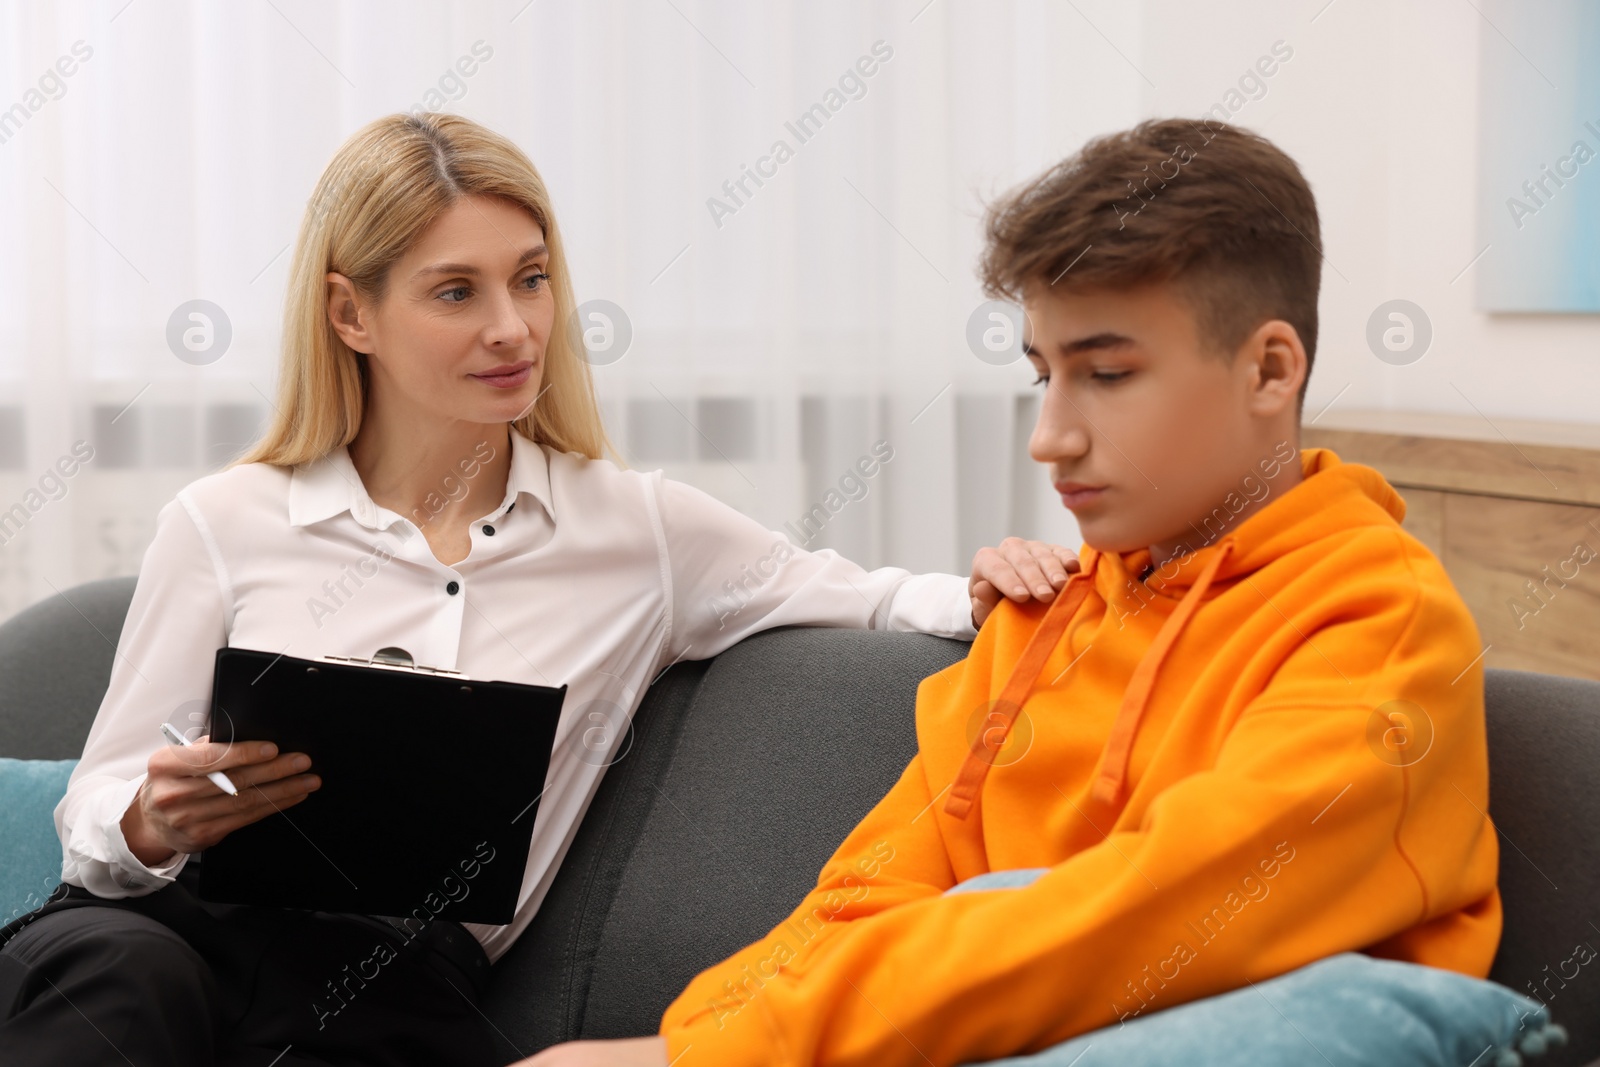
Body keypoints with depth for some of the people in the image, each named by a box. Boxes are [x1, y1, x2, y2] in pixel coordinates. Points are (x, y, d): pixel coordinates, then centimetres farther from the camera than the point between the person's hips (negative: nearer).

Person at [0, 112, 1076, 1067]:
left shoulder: (643, 530, 14)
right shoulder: (222, 526, 9)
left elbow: (854, 597, 21)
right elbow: (97, 818, 10)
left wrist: (979, 597, -3)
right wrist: (158, 823, -15)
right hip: (176, 923, -1)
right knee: (115, 975, -39)